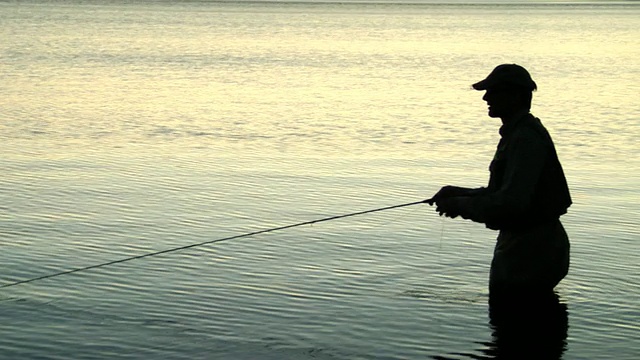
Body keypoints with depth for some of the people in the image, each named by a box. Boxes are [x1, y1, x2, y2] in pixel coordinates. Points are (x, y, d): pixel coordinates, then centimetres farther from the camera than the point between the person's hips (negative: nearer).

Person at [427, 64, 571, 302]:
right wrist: (460, 194, 10)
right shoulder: (516, 133, 15)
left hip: (532, 254, -11)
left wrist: (461, 205, -16)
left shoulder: (526, 139, -20)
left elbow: (512, 202, -26)